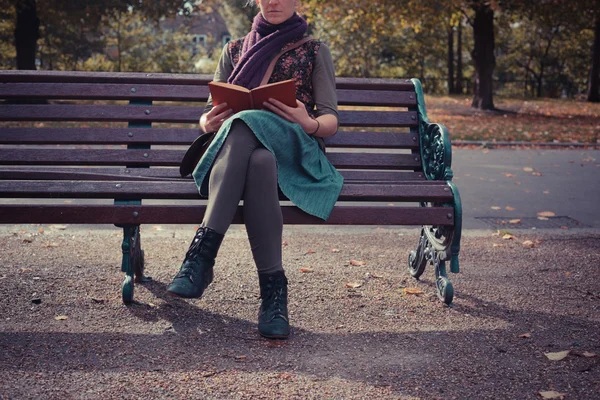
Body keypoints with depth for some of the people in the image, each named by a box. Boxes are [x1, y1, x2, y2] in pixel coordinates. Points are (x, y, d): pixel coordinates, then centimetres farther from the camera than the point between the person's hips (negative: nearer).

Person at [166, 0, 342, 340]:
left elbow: (331, 122, 8)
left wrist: (309, 123, -17)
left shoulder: (315, 51, 20)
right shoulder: (234, 50, 26)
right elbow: (208, 116, 19)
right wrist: (209, 122, -8)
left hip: (293, 150, -1)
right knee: (259, 160, -38)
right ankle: (273, 286, -43)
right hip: (236, 149, 2)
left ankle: (204, 250, -42)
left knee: (244, 126, -37)